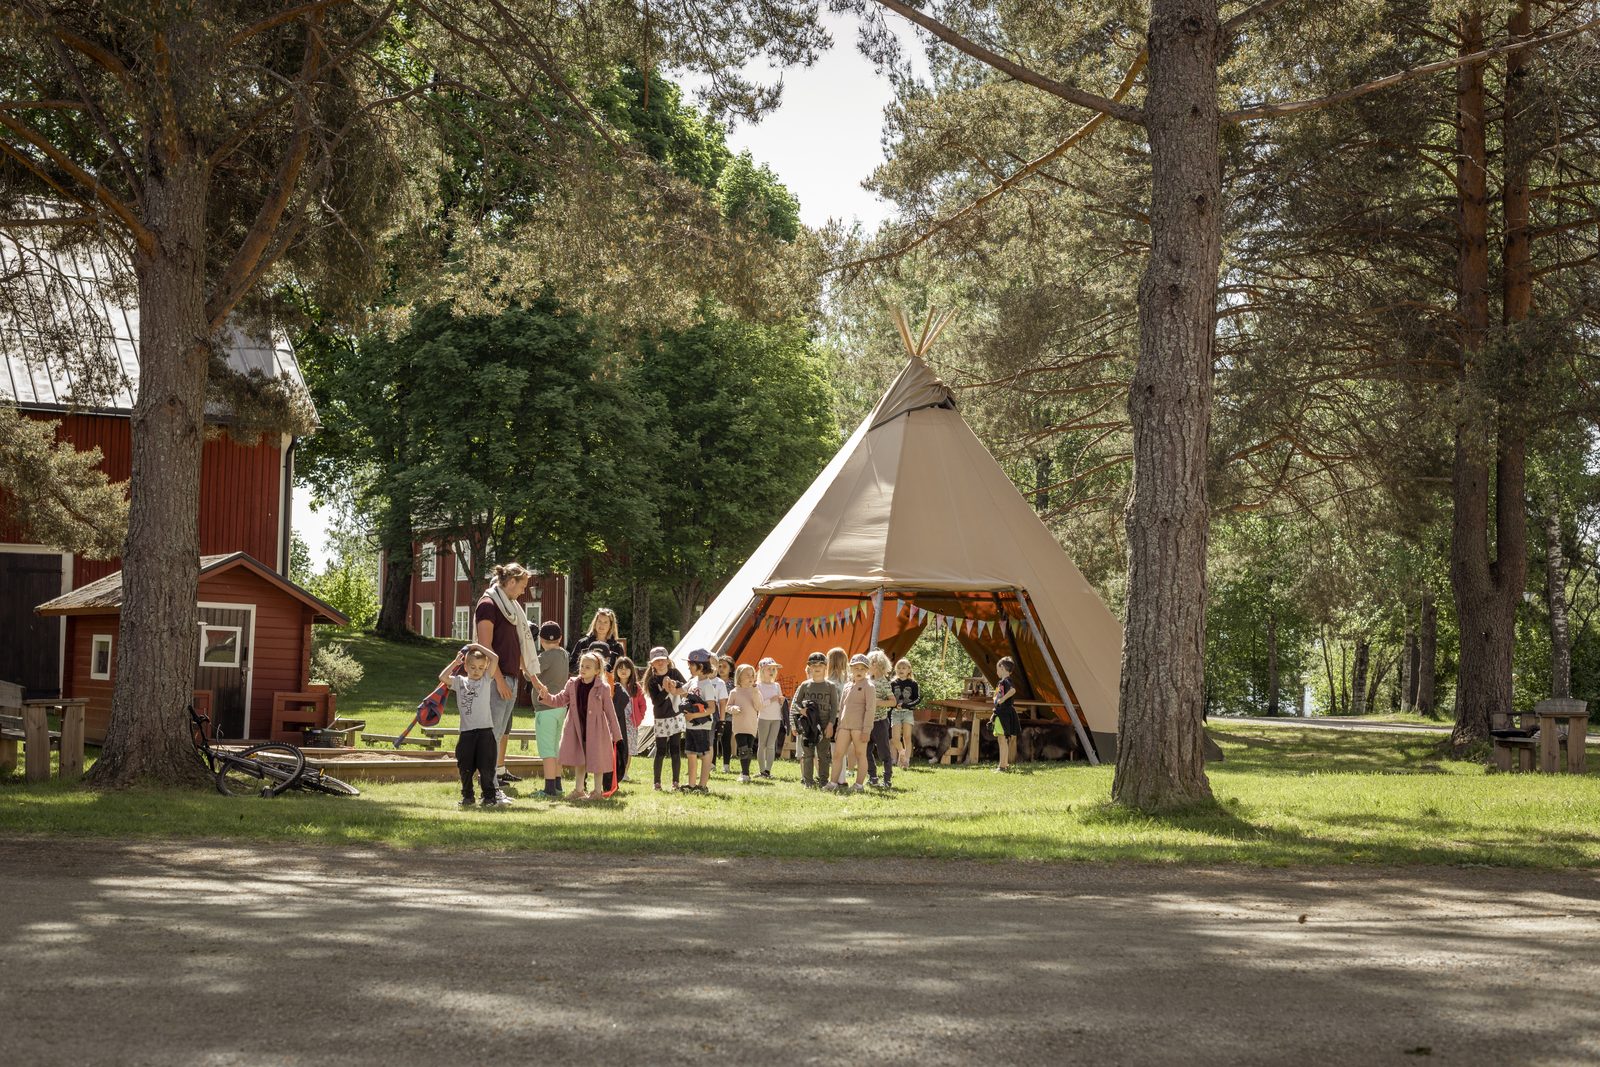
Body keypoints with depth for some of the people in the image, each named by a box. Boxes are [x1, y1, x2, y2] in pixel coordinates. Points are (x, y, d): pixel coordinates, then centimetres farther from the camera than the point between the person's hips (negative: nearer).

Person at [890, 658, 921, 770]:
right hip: (895, 713, 2)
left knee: (907, 737, -8)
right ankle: (901, 753, 17)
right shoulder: (893, 684, 8)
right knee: (895, 738, -8)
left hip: (908, 712, -2)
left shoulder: (913, 684, 2)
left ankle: (906, 760, -7)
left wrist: (905, 705, -15)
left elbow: (918, 699, -4)